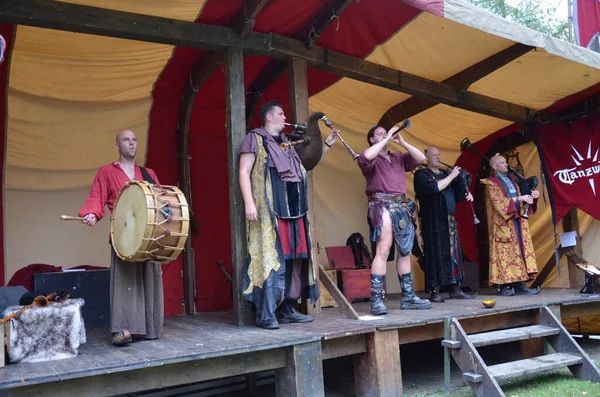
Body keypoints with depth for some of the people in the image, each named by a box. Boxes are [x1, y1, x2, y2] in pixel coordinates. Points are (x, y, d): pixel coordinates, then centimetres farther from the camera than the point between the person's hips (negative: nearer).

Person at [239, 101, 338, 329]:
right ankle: (266, 314, -11)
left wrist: (327, 145, 24)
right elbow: (244, 172, -6)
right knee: (271, 258, -13)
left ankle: (288, 309, 14)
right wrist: (249, 202, -17)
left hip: (293, 210, 8)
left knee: (294, 258, 6)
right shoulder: (254, 138, 2)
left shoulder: (288, 143, 23)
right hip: (269, 210, -7)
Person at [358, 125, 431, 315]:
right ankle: (377, 299, -18)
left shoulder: (398, 157, 20)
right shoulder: (372, 159, 3)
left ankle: (408, 296, 16)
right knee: (383, 250, -17)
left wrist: (402, 142, 6)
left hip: (402, 206, 7)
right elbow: (366, 156, -20)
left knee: (405, 252, 8)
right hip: (382, 205, -6)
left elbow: (420, 158, 12)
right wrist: (386, 139, -9)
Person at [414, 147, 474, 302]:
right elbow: (433, 188, -20)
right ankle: (434, 291, -2)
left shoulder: (445, 174, 18)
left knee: (453, 252, 4)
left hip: (449, 220, 6)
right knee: (435, 253, -6)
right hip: (432, 221, -6)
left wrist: (466, 194, 2)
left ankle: (455, 289, 9)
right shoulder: (421, 174, -1)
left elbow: (456, 194, 22)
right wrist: (451, 176, -13)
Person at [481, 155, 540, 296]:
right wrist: (519, 198, -17)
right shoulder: (491, 183, -3)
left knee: (519, 252, 3)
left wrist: (531, 196, 0)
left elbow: (519, 200, 19)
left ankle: (519, 284, 5)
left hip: (517, 221, 7)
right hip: (503, 222, -7)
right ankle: (503, 286, -5)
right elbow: (498, 202, -14)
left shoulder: (510, 180, 20)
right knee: (504, 254, -8)